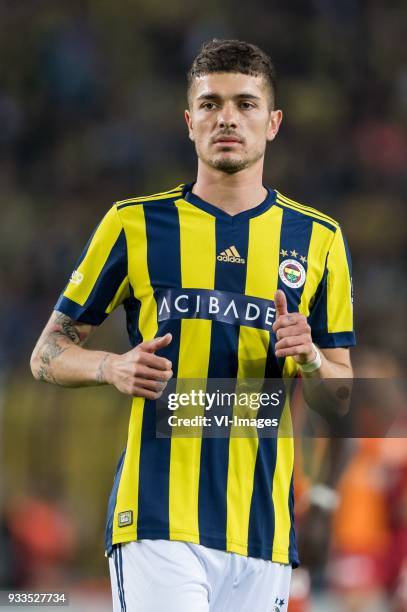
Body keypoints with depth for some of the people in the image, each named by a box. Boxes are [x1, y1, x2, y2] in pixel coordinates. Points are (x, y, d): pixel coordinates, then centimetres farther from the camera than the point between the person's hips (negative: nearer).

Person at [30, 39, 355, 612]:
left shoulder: (318, 239, 11)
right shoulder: (133, 224, 6)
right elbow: (49, 355, 10)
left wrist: (308, 360, -8)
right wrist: (113, 367, -11)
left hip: (264, 532, 3)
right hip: (157, 522, -3)